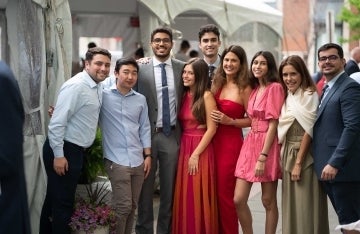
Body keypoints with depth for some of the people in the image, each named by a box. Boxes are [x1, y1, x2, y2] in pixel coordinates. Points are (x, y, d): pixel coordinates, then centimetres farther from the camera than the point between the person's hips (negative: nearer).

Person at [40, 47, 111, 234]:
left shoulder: (98, 87, 6)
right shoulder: (76, 86, -19)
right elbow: (57, 123, -22)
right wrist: (58, 155, -21)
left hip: (75, 149, 9)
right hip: (62, 150, -9)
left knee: (55, 198, 18)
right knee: (62, 202, -2)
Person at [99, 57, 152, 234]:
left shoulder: (140, 99, 11)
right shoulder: (103, 96, -2)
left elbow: (144, 128, 14)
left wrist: (147, 155, 9)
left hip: (138, 161, 5)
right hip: (116, 161, -4)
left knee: (132, 206, 10)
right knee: (123, 206, -9)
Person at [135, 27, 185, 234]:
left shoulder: (181, 68, 5)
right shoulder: (141, 69, -2)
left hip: (172, 135, 2)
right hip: (148, 134, -2)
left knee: (170, 187, 9)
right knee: (146, 186, 7)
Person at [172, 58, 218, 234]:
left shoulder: (206, 96, -8)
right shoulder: (184, 95, 10)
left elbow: (211, 128, -12)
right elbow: (181, 125, 12)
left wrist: (196, 154, -13)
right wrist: (185, 151, 0)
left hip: (201, 150, -6)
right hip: (183, 148, 6)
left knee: (198, 197, -1)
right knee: (183, 197, 8)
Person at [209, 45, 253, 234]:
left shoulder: (244, 89, -8)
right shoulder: (216, 84, 9)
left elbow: (252, 120, -8)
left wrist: (230, 121, -17)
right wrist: (212, 119, 2)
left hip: (231, 143, -6)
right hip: (214, 141, 6)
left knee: (225, 192, 0)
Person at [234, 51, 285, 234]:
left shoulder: (274, 88, -7)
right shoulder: (254, 90, 16)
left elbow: (273, 124, -13)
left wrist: (263, 157, -18)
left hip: (268, 145, -7)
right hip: (250, 143, 7)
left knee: (268, 201, 3)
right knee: (238, 200, 0)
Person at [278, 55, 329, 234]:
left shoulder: (309, 95, -11)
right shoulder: (287, 97, 11)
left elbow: (308, 131, -14)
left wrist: (298, 163, -16)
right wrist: (283, 158, 7)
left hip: (305, 154, -7)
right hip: (288, 153, 7)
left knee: (305, 204, -4)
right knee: (291, 203, 10)